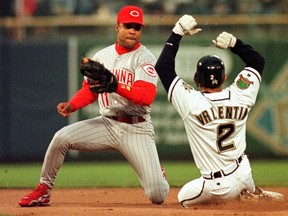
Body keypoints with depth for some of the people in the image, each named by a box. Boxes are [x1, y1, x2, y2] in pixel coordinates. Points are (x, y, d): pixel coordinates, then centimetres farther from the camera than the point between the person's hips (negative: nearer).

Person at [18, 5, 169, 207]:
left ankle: (156, 173, 27)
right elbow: (89, 90, 17)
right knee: (62, 137, -18)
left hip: (136, 129, -4)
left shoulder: (145, 58, -9)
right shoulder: (102, 56, 9)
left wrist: (115, 86, -36)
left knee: (158, 196, -12)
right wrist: (72, 105, -4)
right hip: (106, 123, 4)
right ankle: (43, 191, -1)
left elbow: (147, 97, -23)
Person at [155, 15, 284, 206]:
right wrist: (234, 43, 3)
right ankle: (260, 197, 7)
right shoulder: (240, 96, -8)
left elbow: (162, 66, -11)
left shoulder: (191, 102, -18)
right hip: (244, 174, 6)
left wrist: (177, 34, -5)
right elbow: (258, 61, 11)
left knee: (185, 198, 19)